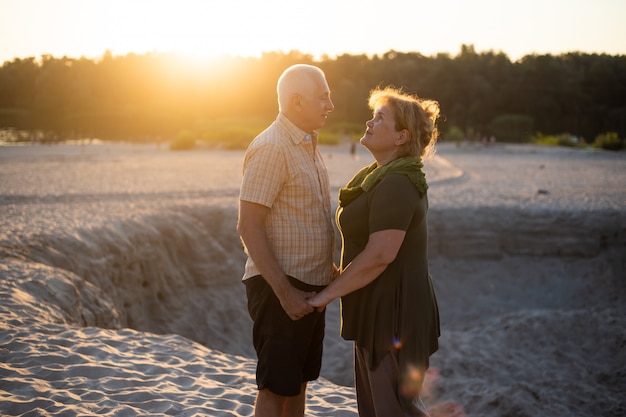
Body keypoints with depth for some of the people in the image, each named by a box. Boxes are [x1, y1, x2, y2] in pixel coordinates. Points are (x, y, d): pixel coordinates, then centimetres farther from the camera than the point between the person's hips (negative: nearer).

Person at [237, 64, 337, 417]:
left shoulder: (309, 144, 12)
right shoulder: (271, 148, -17)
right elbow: (249, 226, -21)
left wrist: (328, 267, 13)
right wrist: (284, 291, -23)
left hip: (311, 285, 9)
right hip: (280, 287, -9)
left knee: (299, 381, 17)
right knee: (276, 388, 2)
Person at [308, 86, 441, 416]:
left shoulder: (396, 185, -21)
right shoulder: (384, 177, 13)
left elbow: (380, 254, -27)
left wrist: (329, 293, -20)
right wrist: (340, 277, 16)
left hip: (394, 314, -11)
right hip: (379, 312, 11)